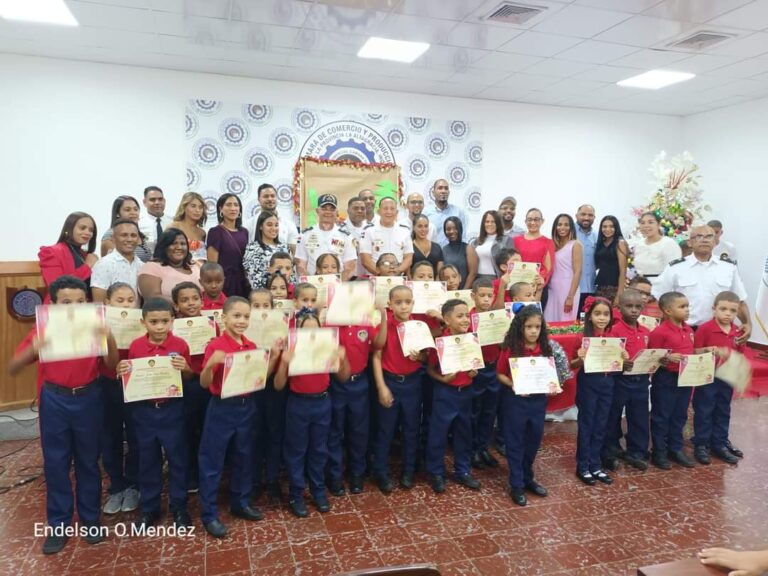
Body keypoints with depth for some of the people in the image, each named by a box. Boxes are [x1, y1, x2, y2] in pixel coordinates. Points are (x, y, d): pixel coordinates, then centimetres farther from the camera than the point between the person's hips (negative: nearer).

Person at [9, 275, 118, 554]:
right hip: (54, 401, 0)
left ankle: (90, 519, 28)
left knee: (88, 461, 12)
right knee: (56, 463, 9)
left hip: (88, 399, 0)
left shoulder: (93, 328, -6)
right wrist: (32, 349, -28)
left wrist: (110, 340, -29)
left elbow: (112, 366, -9)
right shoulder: (43, 330, -5)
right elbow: (12, 369, -7)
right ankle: (58, 524, 24)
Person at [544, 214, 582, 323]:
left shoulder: (575, 245, -2)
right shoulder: (553, 245, 12)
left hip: (568, 290, -5)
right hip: (552, 290, 5)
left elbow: (578, 272, -9)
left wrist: (570, 297, -16)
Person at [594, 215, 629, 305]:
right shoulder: (600, 243, 14)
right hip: (600, 287, 5)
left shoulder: (620, 243, -4)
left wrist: (619, 295, -16)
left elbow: (623, 271, -10)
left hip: (614, 288, -5)